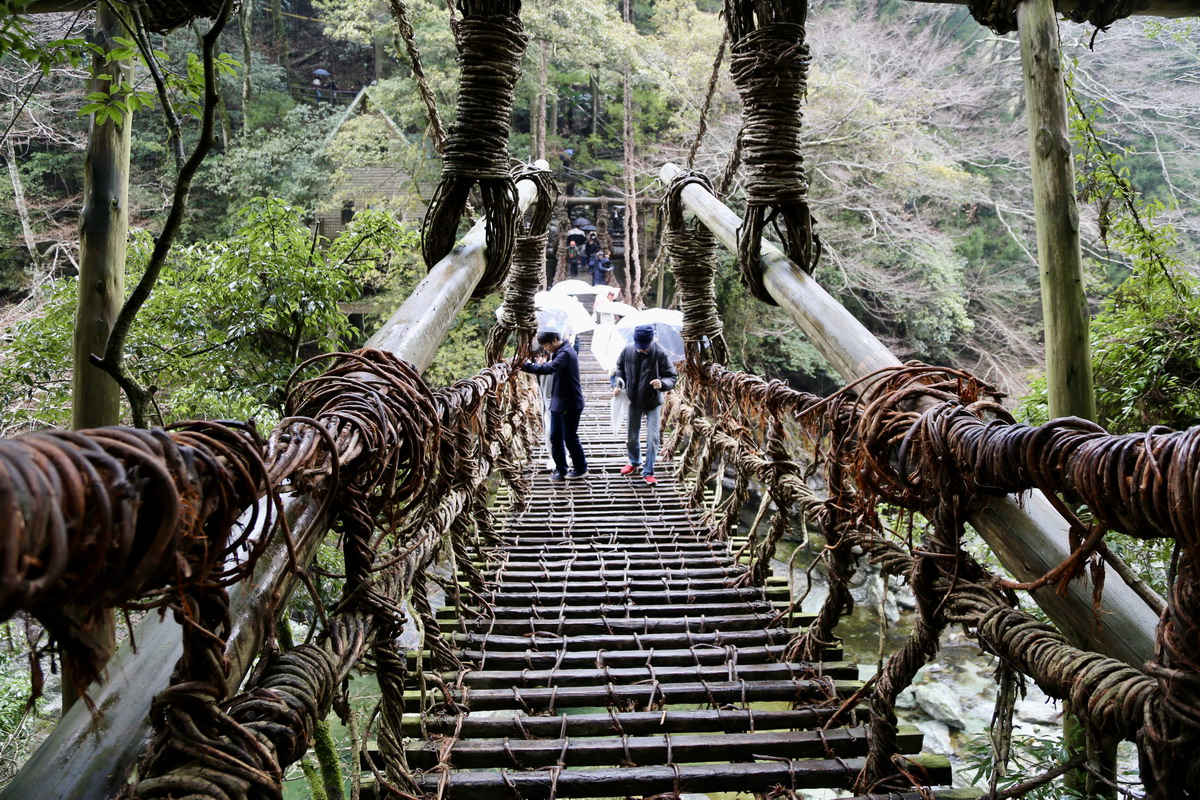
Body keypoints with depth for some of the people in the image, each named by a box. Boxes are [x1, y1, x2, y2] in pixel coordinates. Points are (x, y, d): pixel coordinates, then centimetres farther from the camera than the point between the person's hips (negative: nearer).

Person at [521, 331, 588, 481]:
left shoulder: (566, 353, -20)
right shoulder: (560, 352, 12)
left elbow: (550, 368, -34)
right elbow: (553, 369, 12)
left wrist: (525, 365, -35)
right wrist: (543, 364, -7)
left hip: (570, 404, -9)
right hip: (558, 403, 9)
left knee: (570, 437, 2)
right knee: (555, 437, 10)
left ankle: (581, 468, 18)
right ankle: (560, 469, 19)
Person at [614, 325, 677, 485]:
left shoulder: (660, 354, -22)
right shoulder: (628, 350, -13)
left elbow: (672, 377, -18)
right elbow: (620, 367, 8)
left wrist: (662, 384, -39)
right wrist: (619, 383, -8)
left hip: (653, 403, -3)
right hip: (633, 401, 3)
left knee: (652, 437, -4)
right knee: (631, 436, 17)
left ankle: (648, 472, 10)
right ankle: (634, 461, 43)